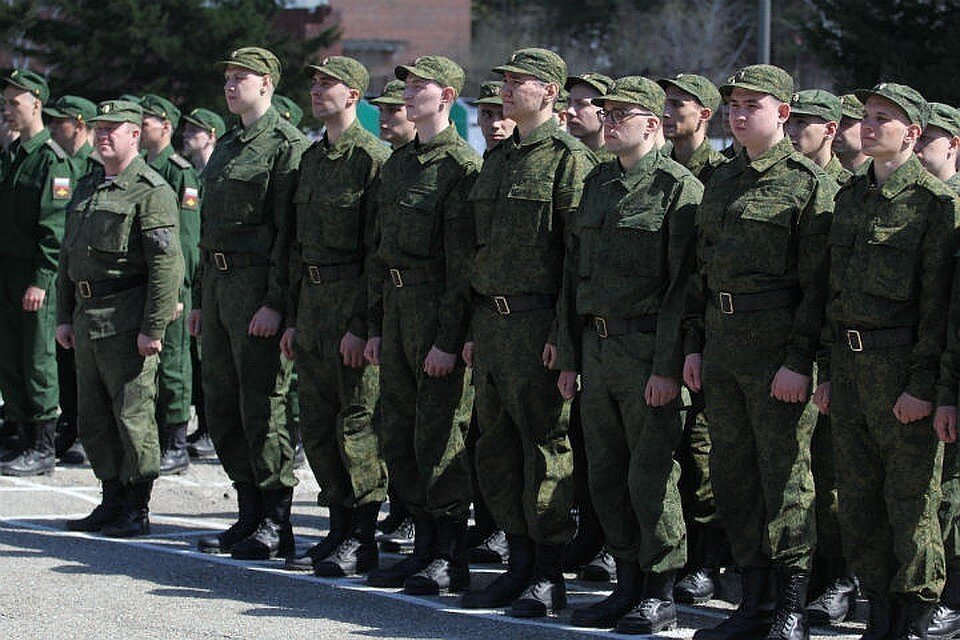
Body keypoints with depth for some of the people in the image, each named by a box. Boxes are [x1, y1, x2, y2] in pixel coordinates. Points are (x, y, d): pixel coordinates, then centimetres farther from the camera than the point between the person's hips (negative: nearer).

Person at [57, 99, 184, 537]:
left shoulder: (151, 191, -8)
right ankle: (113, 501, 18)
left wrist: (153, 328, -19)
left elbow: (167, 265, -15)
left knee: (132, 415, -4)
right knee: (94, 418, 10)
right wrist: (64, 317, 16)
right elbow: (68, 258, 23)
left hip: (127, 320, -8)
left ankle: (137, 509, 2)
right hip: (87, 319, 8)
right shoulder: (86, 188, 18)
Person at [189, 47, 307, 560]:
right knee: (221, 407, 10)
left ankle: (275, 525, -1)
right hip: (219, 283, 9)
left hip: (258, 285, -9)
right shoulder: (226, 148, 19)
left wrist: (275, 302, -20)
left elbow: (289, 231, -15)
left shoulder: (287, 146, -9)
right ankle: (250, 515, 18)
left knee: (261, 407, -7)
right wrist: (201, 299, 20)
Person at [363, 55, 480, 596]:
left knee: (439, 440, -5)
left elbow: (464, 262, -15)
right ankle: (426, 546, 19)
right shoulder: (398, 165, 15)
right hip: (397, 309, 8)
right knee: (399, 438, 10)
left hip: (439, 315, -8)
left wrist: (449, 339, -18)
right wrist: (376, 324, 14)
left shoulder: (463, 166, -11)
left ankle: (452, 559, 2)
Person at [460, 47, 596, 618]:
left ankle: (549, 579, 2)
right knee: (498, 448, 11)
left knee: (546, 449, -3)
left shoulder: (570, 159, -9)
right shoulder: (498, 159, 17)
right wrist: (474, 327, 17)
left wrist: (563, 332, -18)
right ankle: (519, 565, 19)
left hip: (538, 323, -8)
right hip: (491, 321, 9)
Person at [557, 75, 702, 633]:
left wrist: (667, 367, -18)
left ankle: (660, 596, 5)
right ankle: (628, 583, 20)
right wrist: (570, 356, 14)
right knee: (606, 475, 10)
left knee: (651, 473, -3)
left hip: (648, 352, -8)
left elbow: (682, 284, -14)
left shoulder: (679, 188, -9)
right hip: (597, 347, 8)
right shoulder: (597, 184, 15)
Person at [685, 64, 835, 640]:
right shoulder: (722, 182, 15)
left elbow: (816, 283, -11)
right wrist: (695, 345, 15)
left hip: (777, 351, -7)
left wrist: (799, 359, -16)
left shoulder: (809, 183, -7)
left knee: (785, 479, -3)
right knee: (731, 478, 10)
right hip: (722, 349, 7)